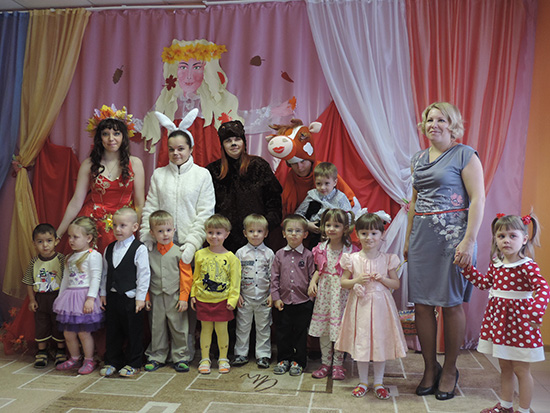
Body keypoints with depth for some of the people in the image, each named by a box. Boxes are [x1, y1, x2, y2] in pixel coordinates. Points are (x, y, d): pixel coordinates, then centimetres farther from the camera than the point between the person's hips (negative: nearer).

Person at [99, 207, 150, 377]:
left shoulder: (139, 249, -10)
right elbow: (105, 273, 14)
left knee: (133, 331, 5)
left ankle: (132, 364, 19)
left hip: (130, 297, -5)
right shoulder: (109, 249, 8)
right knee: (112, 331, 14)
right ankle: (112, 362, 27)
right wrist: (103, 293, 11)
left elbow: (144, 274, -11)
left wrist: (140, 297, -12)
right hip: (112, 296, 6)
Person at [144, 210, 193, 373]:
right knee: (157, 328, 12)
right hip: (156, 298, 2)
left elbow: (186, 276, -4)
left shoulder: (179, 253, -5)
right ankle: (157, 357, 26)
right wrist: (146, 297, 7)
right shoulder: (150, 254, 2)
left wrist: (183, 297, -8)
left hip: (175, 297, -2)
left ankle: (180, 357, 18)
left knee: (178, 328, 6)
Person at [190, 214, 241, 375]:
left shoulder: (231, 257, -5)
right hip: (203, 299, 2)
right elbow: (196, 277, 11)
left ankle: (223, 359, 23)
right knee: (206, 329, 10)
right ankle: (205, 359, 23)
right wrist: (193, 294, 7)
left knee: (221, 329, 6)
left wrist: (232, 299, -8)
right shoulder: (200, 254, 2)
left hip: (222, 300, -2)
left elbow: (235, 281, -2)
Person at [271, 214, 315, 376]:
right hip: (284, 301, 2)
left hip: (303, 302, -2)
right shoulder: (280, 254, 3)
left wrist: (312, 294, -4)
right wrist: (276, 297, 0)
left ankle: (298, 361, 23)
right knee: (283, 332, 11)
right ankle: (284, 359, 27)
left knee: (301, 333, 8)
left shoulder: (308, 255, -3)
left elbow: (312, 277, 1)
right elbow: (274, 277, 5)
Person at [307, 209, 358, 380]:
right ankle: (325, 363, 25)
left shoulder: (350, 250, -8)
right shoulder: (321, 249, 4)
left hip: (342, 293, -4)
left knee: (339, 328, 3)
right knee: (323, 328, 10)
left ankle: (338, 364, 21)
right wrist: (313, 282, 0)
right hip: (324, 292, 4)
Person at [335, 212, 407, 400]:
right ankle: (363, 382, 25)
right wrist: (357, 280, -14)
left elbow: (396, 284, 4)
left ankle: (378, 382, 24)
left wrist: (383, 279, -14)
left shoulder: (387, 259, -1)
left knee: (381, 342, 7)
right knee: (360, 343, 7)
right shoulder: (352, 259, -2)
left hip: (380, 306, 0)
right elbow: (343, 282, 3)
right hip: (360, 306, 0)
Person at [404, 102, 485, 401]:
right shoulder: (418, 159, 15)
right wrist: (408, 239, 16)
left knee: (451, 304, 3)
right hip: (422, 237, 6)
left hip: (453, 235, -5)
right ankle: (430, 368, 20)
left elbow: (478, 199, -9)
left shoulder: (465, 155, -3)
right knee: (421, 304, 4)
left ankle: (450, 370, 20)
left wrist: (469, 240, -17)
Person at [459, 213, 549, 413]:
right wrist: (467, 267, 12)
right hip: (498, 318, 7)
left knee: (521, 369, 7)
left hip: (518, 321, -7)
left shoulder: (527, 266, -17)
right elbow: (485, 282, 17)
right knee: (505, 367, 19)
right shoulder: (496, 264, 4)